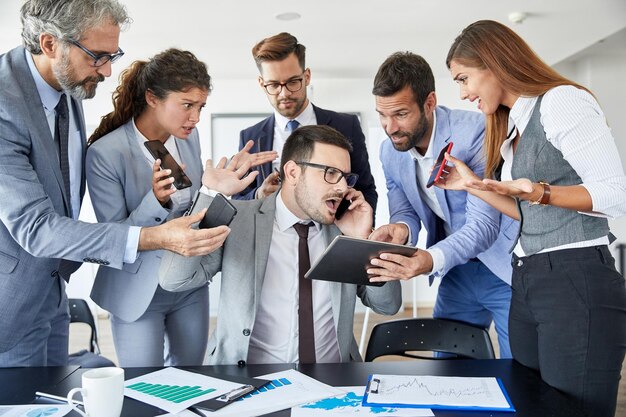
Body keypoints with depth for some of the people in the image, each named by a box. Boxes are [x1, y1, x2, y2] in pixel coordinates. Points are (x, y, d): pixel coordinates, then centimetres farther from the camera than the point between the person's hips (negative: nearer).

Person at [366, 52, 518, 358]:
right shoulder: (390, 152, -5)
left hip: (506, 271, -5)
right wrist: (401, 228, -24)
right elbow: (405, 211, 2)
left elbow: (483, 225, -29)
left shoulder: (476, 132, -25)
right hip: (456, 272, 6)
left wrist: (431, 260, -47)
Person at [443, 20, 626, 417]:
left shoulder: (562, 100, -8)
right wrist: (473, 185, 13)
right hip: (527, 281, 9)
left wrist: (537, 191, -26)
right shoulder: (513, 124, 19)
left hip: (577, 281, -8)